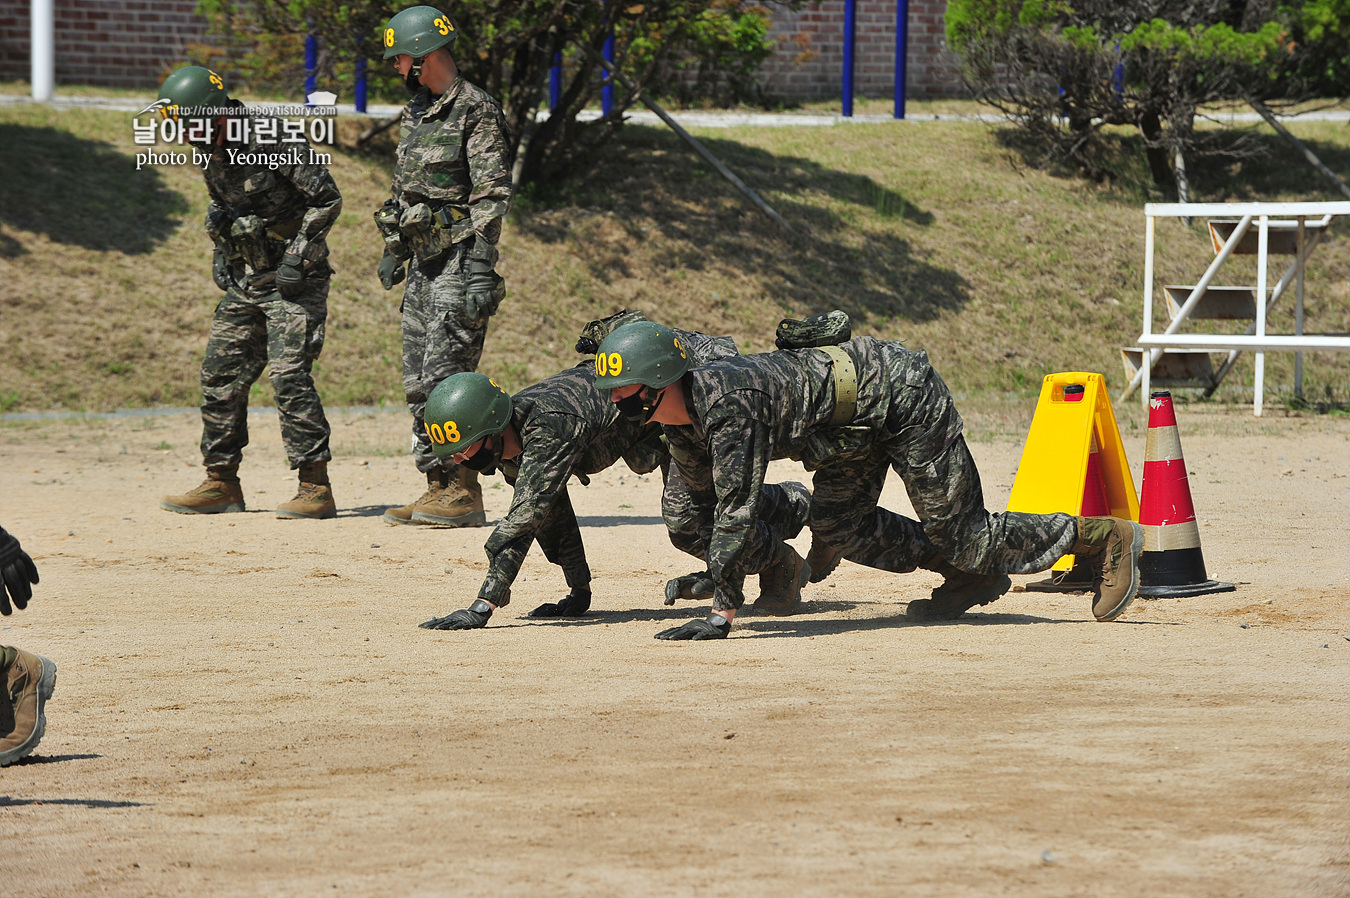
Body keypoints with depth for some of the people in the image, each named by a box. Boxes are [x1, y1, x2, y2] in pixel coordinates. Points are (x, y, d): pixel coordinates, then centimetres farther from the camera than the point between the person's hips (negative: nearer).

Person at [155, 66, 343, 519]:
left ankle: (316, 488, -14)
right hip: (244, 282, 8)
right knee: (220, 376, 7)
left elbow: (328, 200, -15)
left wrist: (299, 254, -18)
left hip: (293, 281, -8)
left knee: (289, 376, -16)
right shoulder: (212, 151, 6)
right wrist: (221, 252, 13)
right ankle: (221, 485, 17)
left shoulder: (275, 140, -19)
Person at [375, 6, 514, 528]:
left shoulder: (477, 113, -12)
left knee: (446, 377, -12)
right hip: (423, 263, 9)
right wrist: (394, 250, 24)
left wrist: (480, 269, -21)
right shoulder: (418, 112, 15)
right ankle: (438, 486, 12)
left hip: (458, 263, -9)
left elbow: (492, 197, -17)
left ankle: (463, 493, -9)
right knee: (418, 382, 8)